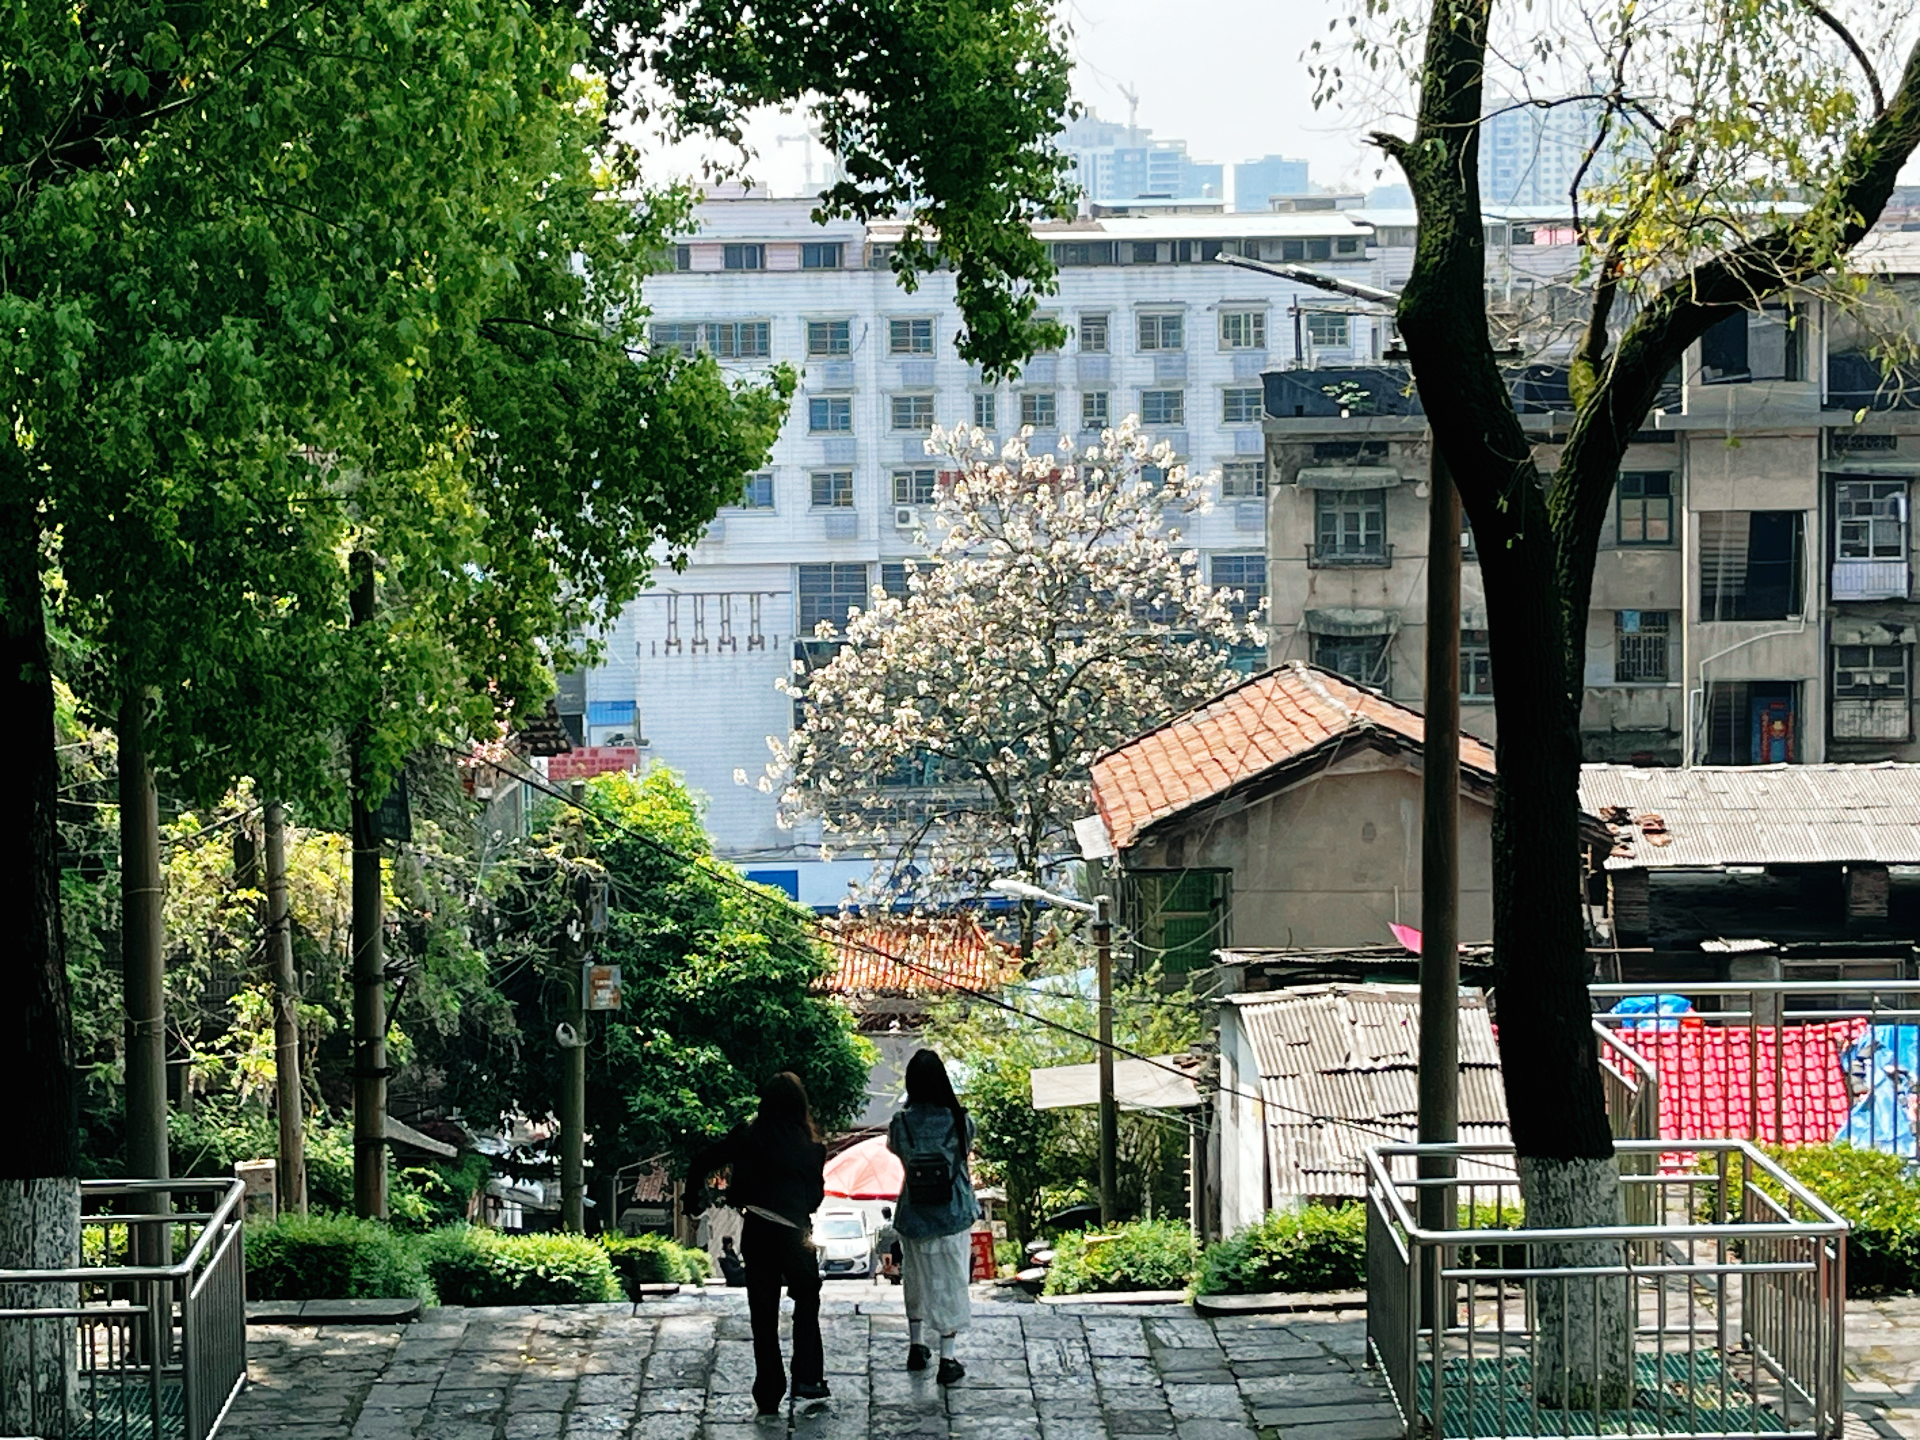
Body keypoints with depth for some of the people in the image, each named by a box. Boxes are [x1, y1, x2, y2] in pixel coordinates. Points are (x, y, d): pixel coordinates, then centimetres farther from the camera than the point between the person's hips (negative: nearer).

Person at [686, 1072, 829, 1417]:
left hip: (756, 1233, 1)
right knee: (807, 1302, 20)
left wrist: (692, 1199, 11)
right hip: (794, 1233, -1)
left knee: (763, 1315, 7)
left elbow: (703, 1161, -3)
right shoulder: (811, 1146, -2)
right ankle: (806, 1378, 12)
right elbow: (816, 1196, 5)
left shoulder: (748, 1138, -1)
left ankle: (768, 1397, 7)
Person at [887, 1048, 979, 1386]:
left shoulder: (901, 1124, -12)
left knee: (916, 1281, 21)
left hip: (914, 1217, 2)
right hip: (952, 1217, -2)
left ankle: (916, 1347, 34)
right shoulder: (958, 1121, -14)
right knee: (950, 1283, 7)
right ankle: (948, 1360, 8)